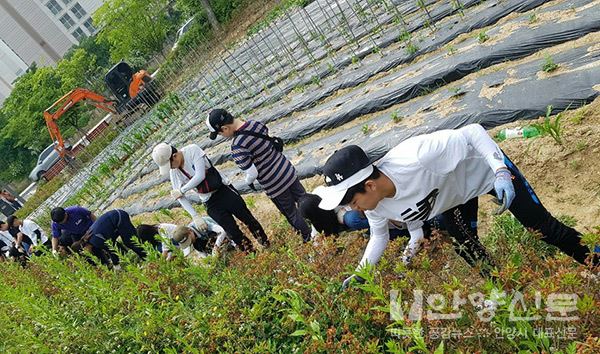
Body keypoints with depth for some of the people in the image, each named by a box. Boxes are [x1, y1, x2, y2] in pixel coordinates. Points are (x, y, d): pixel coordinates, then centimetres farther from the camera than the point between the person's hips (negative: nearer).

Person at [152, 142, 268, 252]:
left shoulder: (192, 150, -18)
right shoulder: (173, 172, -5)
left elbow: (200, 176, -24)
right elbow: (180, 197, -3)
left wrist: (181, 190, -18)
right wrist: (195, 216, -10)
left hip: (224, 190, -3)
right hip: (210, 202, 3)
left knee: (247, 218, 1)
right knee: (232, 230, -6)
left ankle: (266, 244, 21)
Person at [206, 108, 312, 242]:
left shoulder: (237, 146, -26)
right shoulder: (256, 124, -6)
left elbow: (252, 173, -24)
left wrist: (248, 181, 0)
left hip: (275, 185, -7)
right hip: (288, 171, 7)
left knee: (292, 214, 17)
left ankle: (309, 239, 36)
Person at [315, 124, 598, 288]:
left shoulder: (417, 157, -46)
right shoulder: (376, 206, -22)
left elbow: (472, 132, -34)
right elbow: (379, 237, -1)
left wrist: (501, 172, -44)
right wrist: (359, 274, -11)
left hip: (483, 166, -5)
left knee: (541, 226, 4)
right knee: (465, 250, 12)